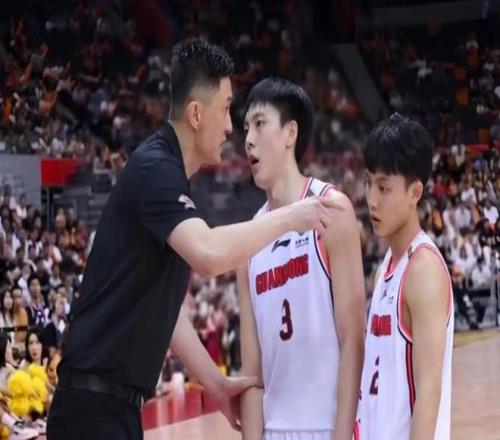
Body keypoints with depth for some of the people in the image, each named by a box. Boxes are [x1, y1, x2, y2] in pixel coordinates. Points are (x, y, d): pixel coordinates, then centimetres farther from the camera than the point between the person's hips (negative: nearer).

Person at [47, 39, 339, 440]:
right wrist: (288, 218, -19)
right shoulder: (153, 169, -13)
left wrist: (216, 383, 19)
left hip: (120, 405, 10)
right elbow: (209, 254, -32)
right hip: (95, 406, -10)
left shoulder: (167, 174, 15)